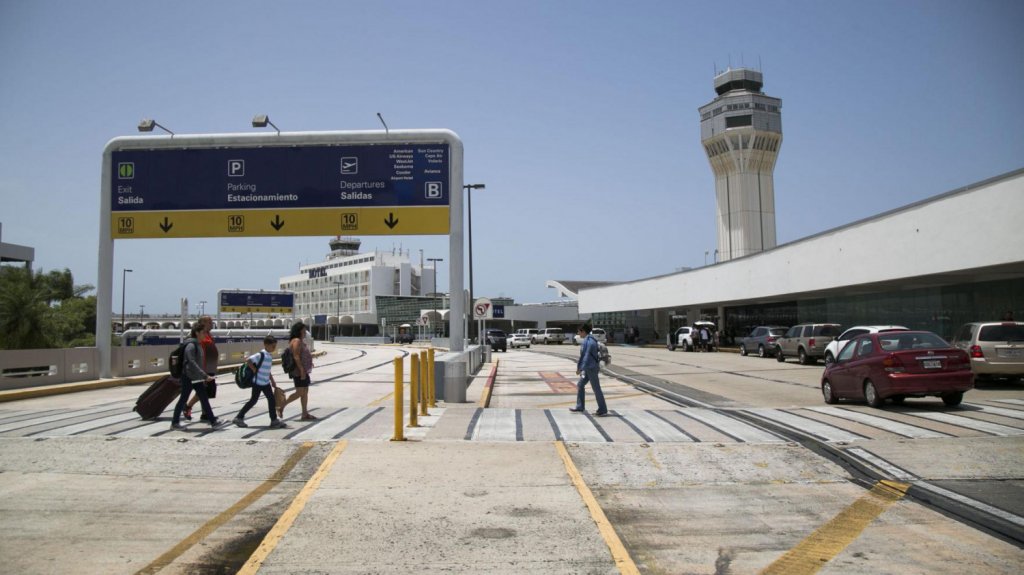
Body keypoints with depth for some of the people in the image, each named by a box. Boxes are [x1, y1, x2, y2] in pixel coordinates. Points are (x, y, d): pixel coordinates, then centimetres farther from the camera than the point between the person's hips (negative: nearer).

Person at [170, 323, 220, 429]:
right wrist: (205, 376, -29)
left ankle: (212, 421, 10)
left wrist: (204, 377, 19)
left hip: (197, 378, 9)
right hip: (188, 377, -9)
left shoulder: (198, 344, 10)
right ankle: (175, 423, 15)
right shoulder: (191, 345, -18)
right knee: (183, 399, 3)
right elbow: (192, 363, -25)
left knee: (204, 399, 8)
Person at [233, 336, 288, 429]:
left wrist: (273, 381, 21)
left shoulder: (270, 356, 10)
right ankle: (239, 417, 13)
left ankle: (274, 420, 11)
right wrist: (255, 370, -18)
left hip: (266, 383, 8)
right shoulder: (261, 355, -17)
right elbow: (248, 360, -25)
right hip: (258, 382, -8)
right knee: (253, 400, 0)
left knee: (271, 400, 6)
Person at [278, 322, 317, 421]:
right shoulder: (297, 341, -15)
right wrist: (302, 370, -26)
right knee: (300, 392, -8)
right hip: (299, 371, -11)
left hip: (303, 371, 11)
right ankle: (281, 407, 1)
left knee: (305, 392, 9)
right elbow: (296, 356, -23)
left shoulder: (300, 341, 17)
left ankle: (305, 414, 12)